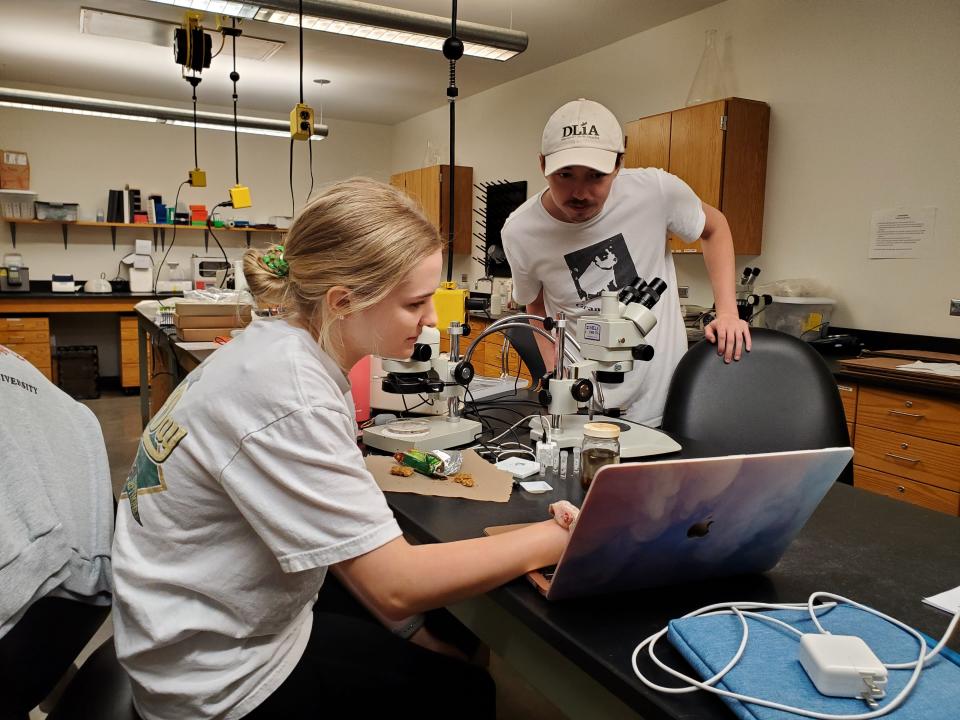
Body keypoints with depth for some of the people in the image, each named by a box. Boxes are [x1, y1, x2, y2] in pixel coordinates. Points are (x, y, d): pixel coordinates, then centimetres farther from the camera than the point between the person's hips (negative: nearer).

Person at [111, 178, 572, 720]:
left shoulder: (279, 349, -4)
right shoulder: (287, 396, -32)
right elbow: (395, 584, -30)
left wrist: (408, 625, 0)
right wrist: (558, 538, -22)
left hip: (243, 620, 7)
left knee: (449, 665, 20)